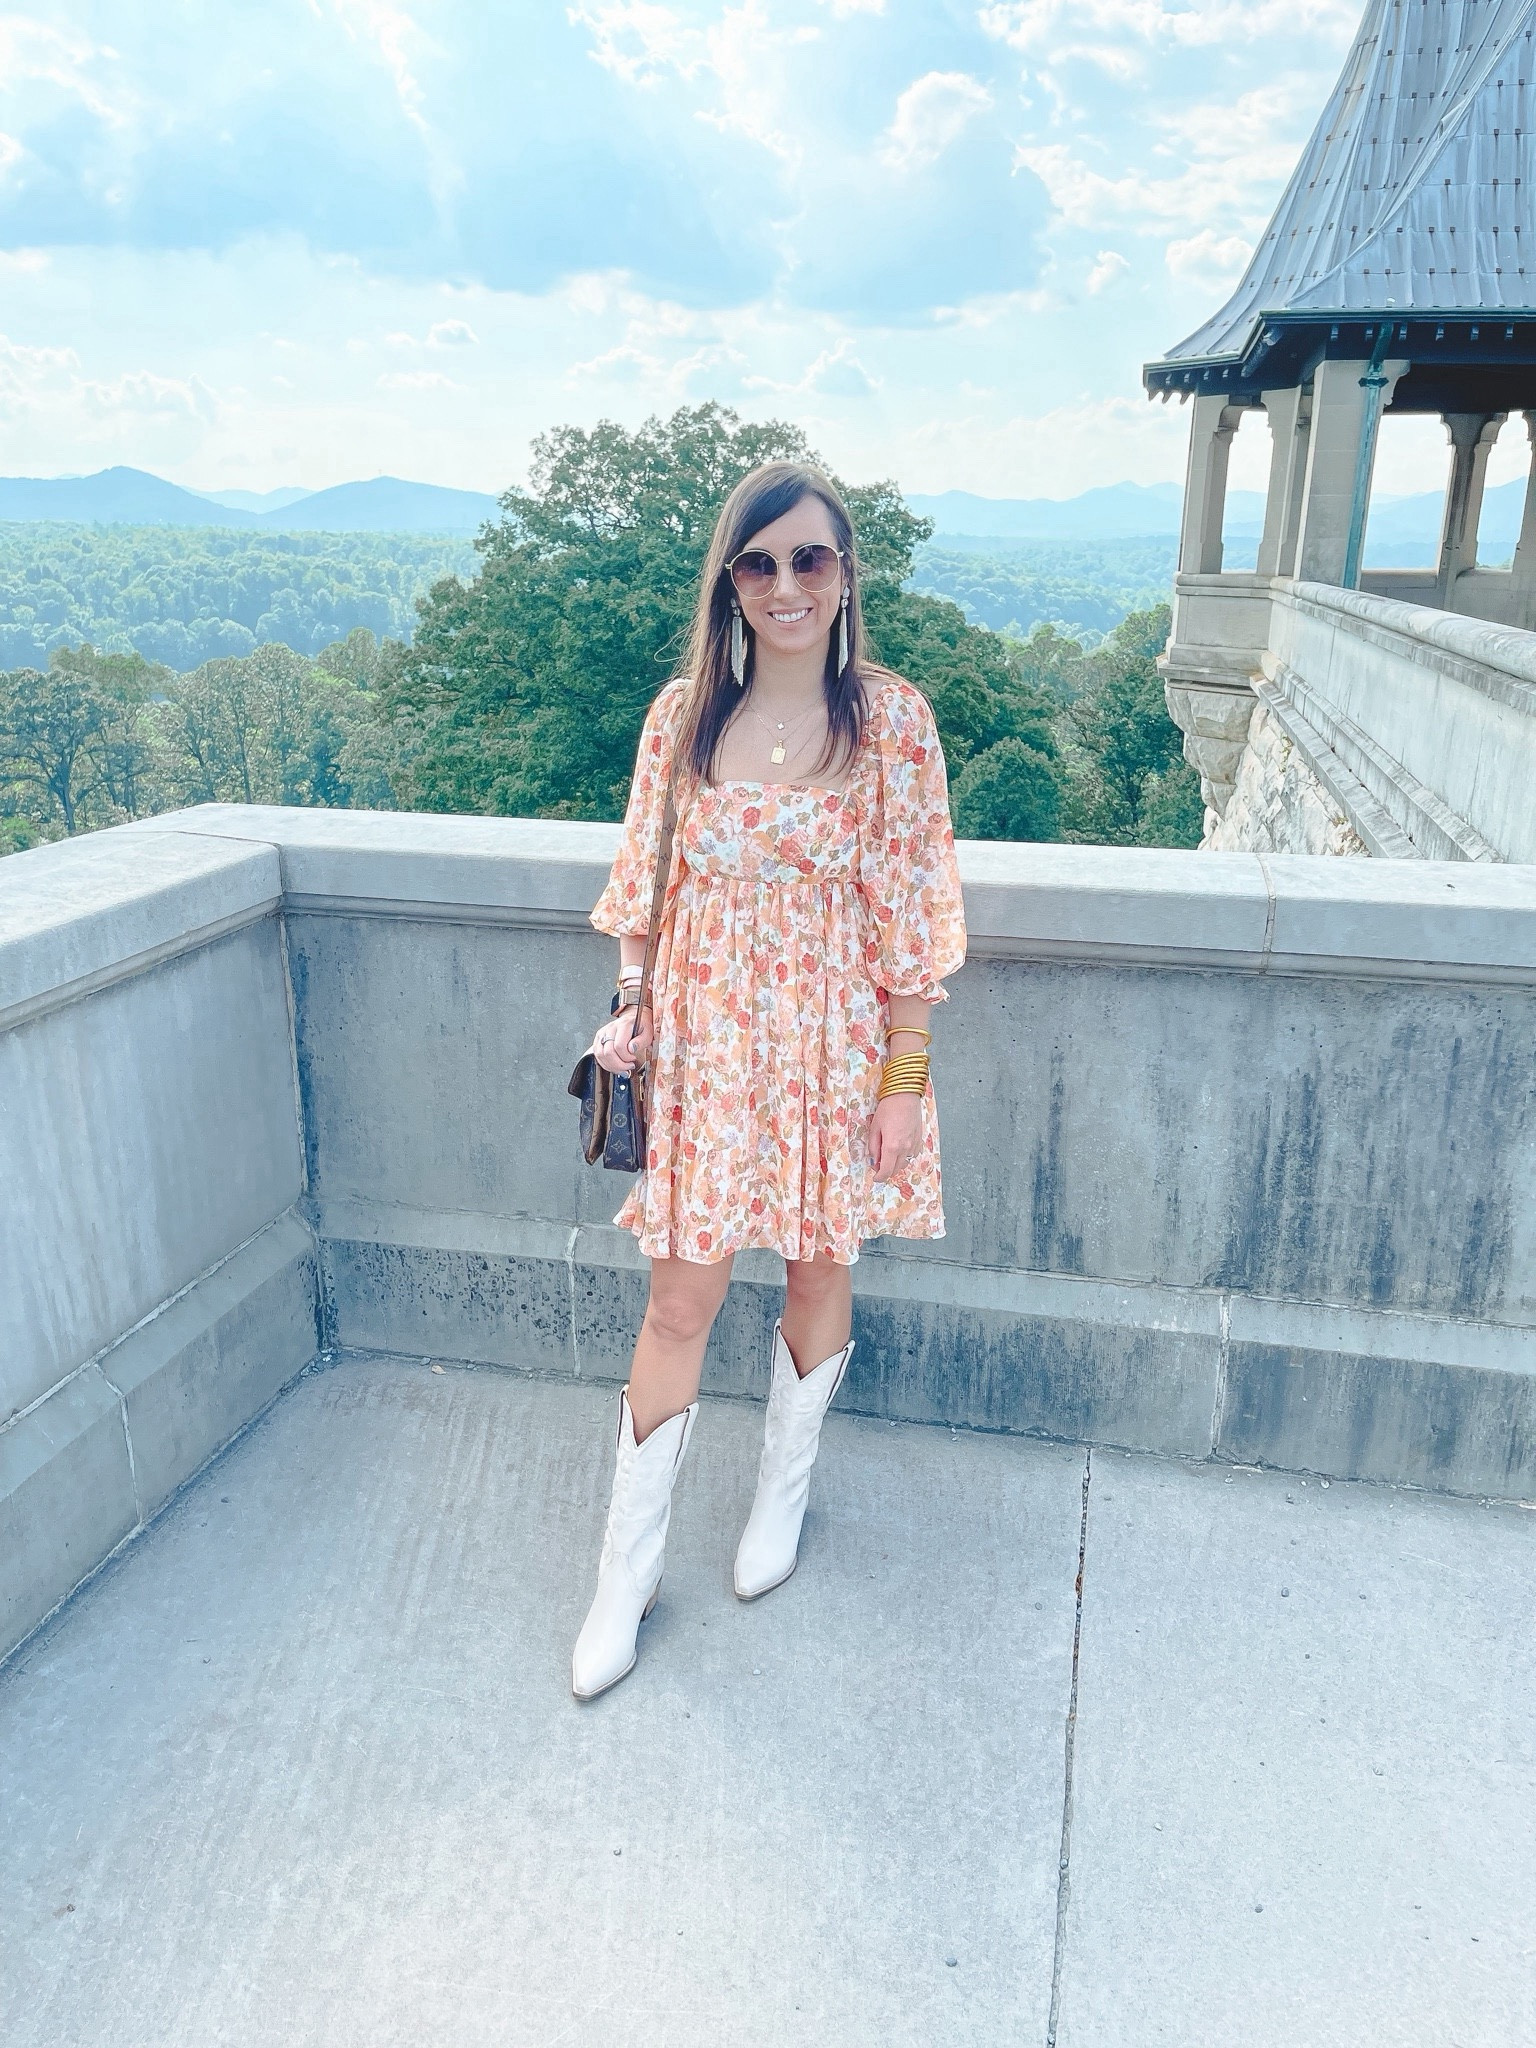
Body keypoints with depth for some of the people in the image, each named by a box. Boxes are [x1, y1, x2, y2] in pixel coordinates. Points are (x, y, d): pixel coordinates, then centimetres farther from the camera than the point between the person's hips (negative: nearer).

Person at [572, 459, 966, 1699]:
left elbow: (911, 913, -7)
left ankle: (784, 1490, 42)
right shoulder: (683, 715, -1)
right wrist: (630, 1009, -4)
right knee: (681, 1300, 5)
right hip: (705, 1043, 1)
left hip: (835, 1045, -1)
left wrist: (906, 1079, -7)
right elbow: (645, 882, 7)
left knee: (820, 1270, 15)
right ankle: (626, 1575, 22)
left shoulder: (892, 720, -7)